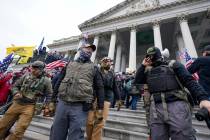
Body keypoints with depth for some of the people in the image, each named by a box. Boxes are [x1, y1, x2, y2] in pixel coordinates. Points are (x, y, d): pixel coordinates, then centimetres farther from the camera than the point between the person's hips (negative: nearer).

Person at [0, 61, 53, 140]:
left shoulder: (46, 81, -6)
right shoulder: (25, 76, 5)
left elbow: (49, 95, -2)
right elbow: (15, 86, 15)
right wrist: (16, 93, -6)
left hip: (30, 106, -4)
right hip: (17, 103, 5)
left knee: (18, 131, -6)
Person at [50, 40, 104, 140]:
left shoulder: (93, 68, 7)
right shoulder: (69, 65, 15)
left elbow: (99, 88, 4)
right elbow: (59, 82, 18)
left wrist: (100, 108, 1)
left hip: (80, 107, -2)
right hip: (62, 104, 3)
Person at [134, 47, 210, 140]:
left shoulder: (172, 65, 9)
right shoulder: (148, 71, 19)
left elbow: (189, 81, 0)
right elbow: (137, 82, 10)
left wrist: (203, 97, -16)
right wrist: (143, 65, 9)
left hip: (176, 105, -2)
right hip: (156, 109, 3)